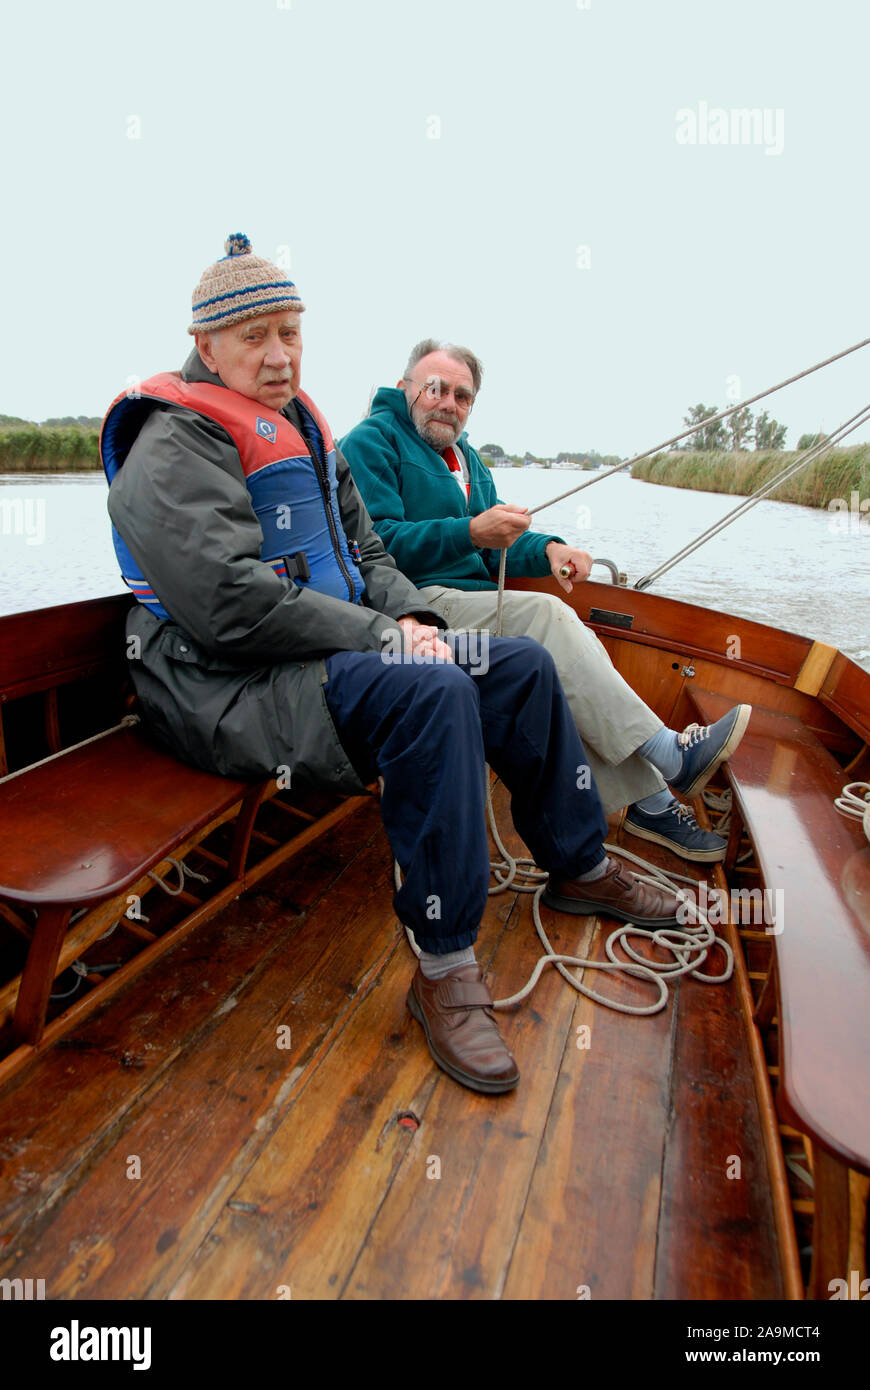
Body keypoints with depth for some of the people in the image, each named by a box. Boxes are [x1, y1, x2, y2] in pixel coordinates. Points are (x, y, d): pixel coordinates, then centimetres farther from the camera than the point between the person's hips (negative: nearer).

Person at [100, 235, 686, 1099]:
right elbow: (231, 607, -24)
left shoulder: (302, 429, 18)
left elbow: (365, 552, 19)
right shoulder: (176, 445, -11)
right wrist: (384, 637, -20)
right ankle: (444, 970, -21)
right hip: (228, 689, -9)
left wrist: (411, 616, -2)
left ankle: (580, 867, 19)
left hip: (328, 657, 9)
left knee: (521, 666, 4)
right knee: (433, 694, -36)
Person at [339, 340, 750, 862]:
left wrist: (548, 548, -5)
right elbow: (376, 542, -16)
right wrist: (471, 533, -26)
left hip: (473, 597, 8)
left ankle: (649, 801, -14)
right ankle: (670, 755, -22)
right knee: (544, 614, -27)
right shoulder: (373, 441, 0)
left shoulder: (468, 457, 26)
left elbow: (500, 540, 18)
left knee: (576, 641, -15)